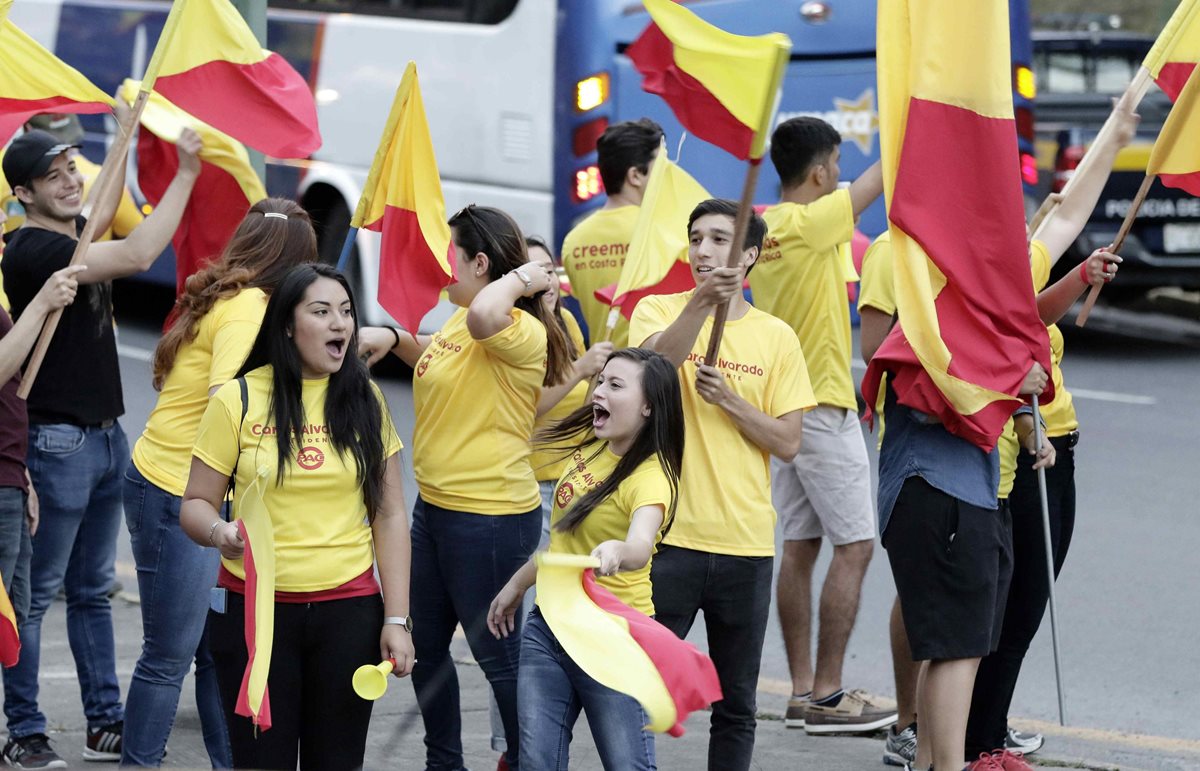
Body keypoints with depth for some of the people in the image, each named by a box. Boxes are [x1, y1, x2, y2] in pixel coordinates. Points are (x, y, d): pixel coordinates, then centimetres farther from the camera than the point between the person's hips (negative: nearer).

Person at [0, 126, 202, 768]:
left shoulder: (76, 233, 9)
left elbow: (103, 215, 34)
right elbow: (136, 256, -27)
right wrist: (185, 174, -24)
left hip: (105, 436, 9)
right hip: (57, 441, -9)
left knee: (92, 591, 14)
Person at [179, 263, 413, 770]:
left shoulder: (364, 400, 7)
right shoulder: (238, 399, -1)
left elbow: (389, 516, 7)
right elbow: (196, 504, 1)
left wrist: (396, 618, 1)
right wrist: (218, 531, -23)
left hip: (349, 610, 2)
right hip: (254, 608, -2)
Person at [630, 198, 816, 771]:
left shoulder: (775, 337, 6)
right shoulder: (659, 312, 2)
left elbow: (787, 443, 3)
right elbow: (657, 360, -21)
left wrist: (728, 400, -11)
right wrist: (702, 301, -35)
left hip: (746, 545, 2)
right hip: (670, 536, -2)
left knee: (736, 707, 8)